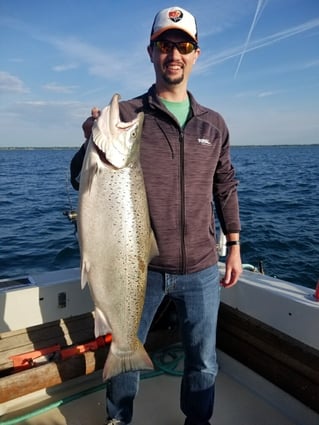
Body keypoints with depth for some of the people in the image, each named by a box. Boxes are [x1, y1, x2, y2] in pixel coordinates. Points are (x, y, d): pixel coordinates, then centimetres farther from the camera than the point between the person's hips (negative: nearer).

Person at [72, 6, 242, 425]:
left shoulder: (213, 123, 6)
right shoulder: (127, 115, -3)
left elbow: (226, 187, 12)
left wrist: (234, 247, 11)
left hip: (201, 270, 3)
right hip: (140, 267, -2)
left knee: (203, 362, 18)